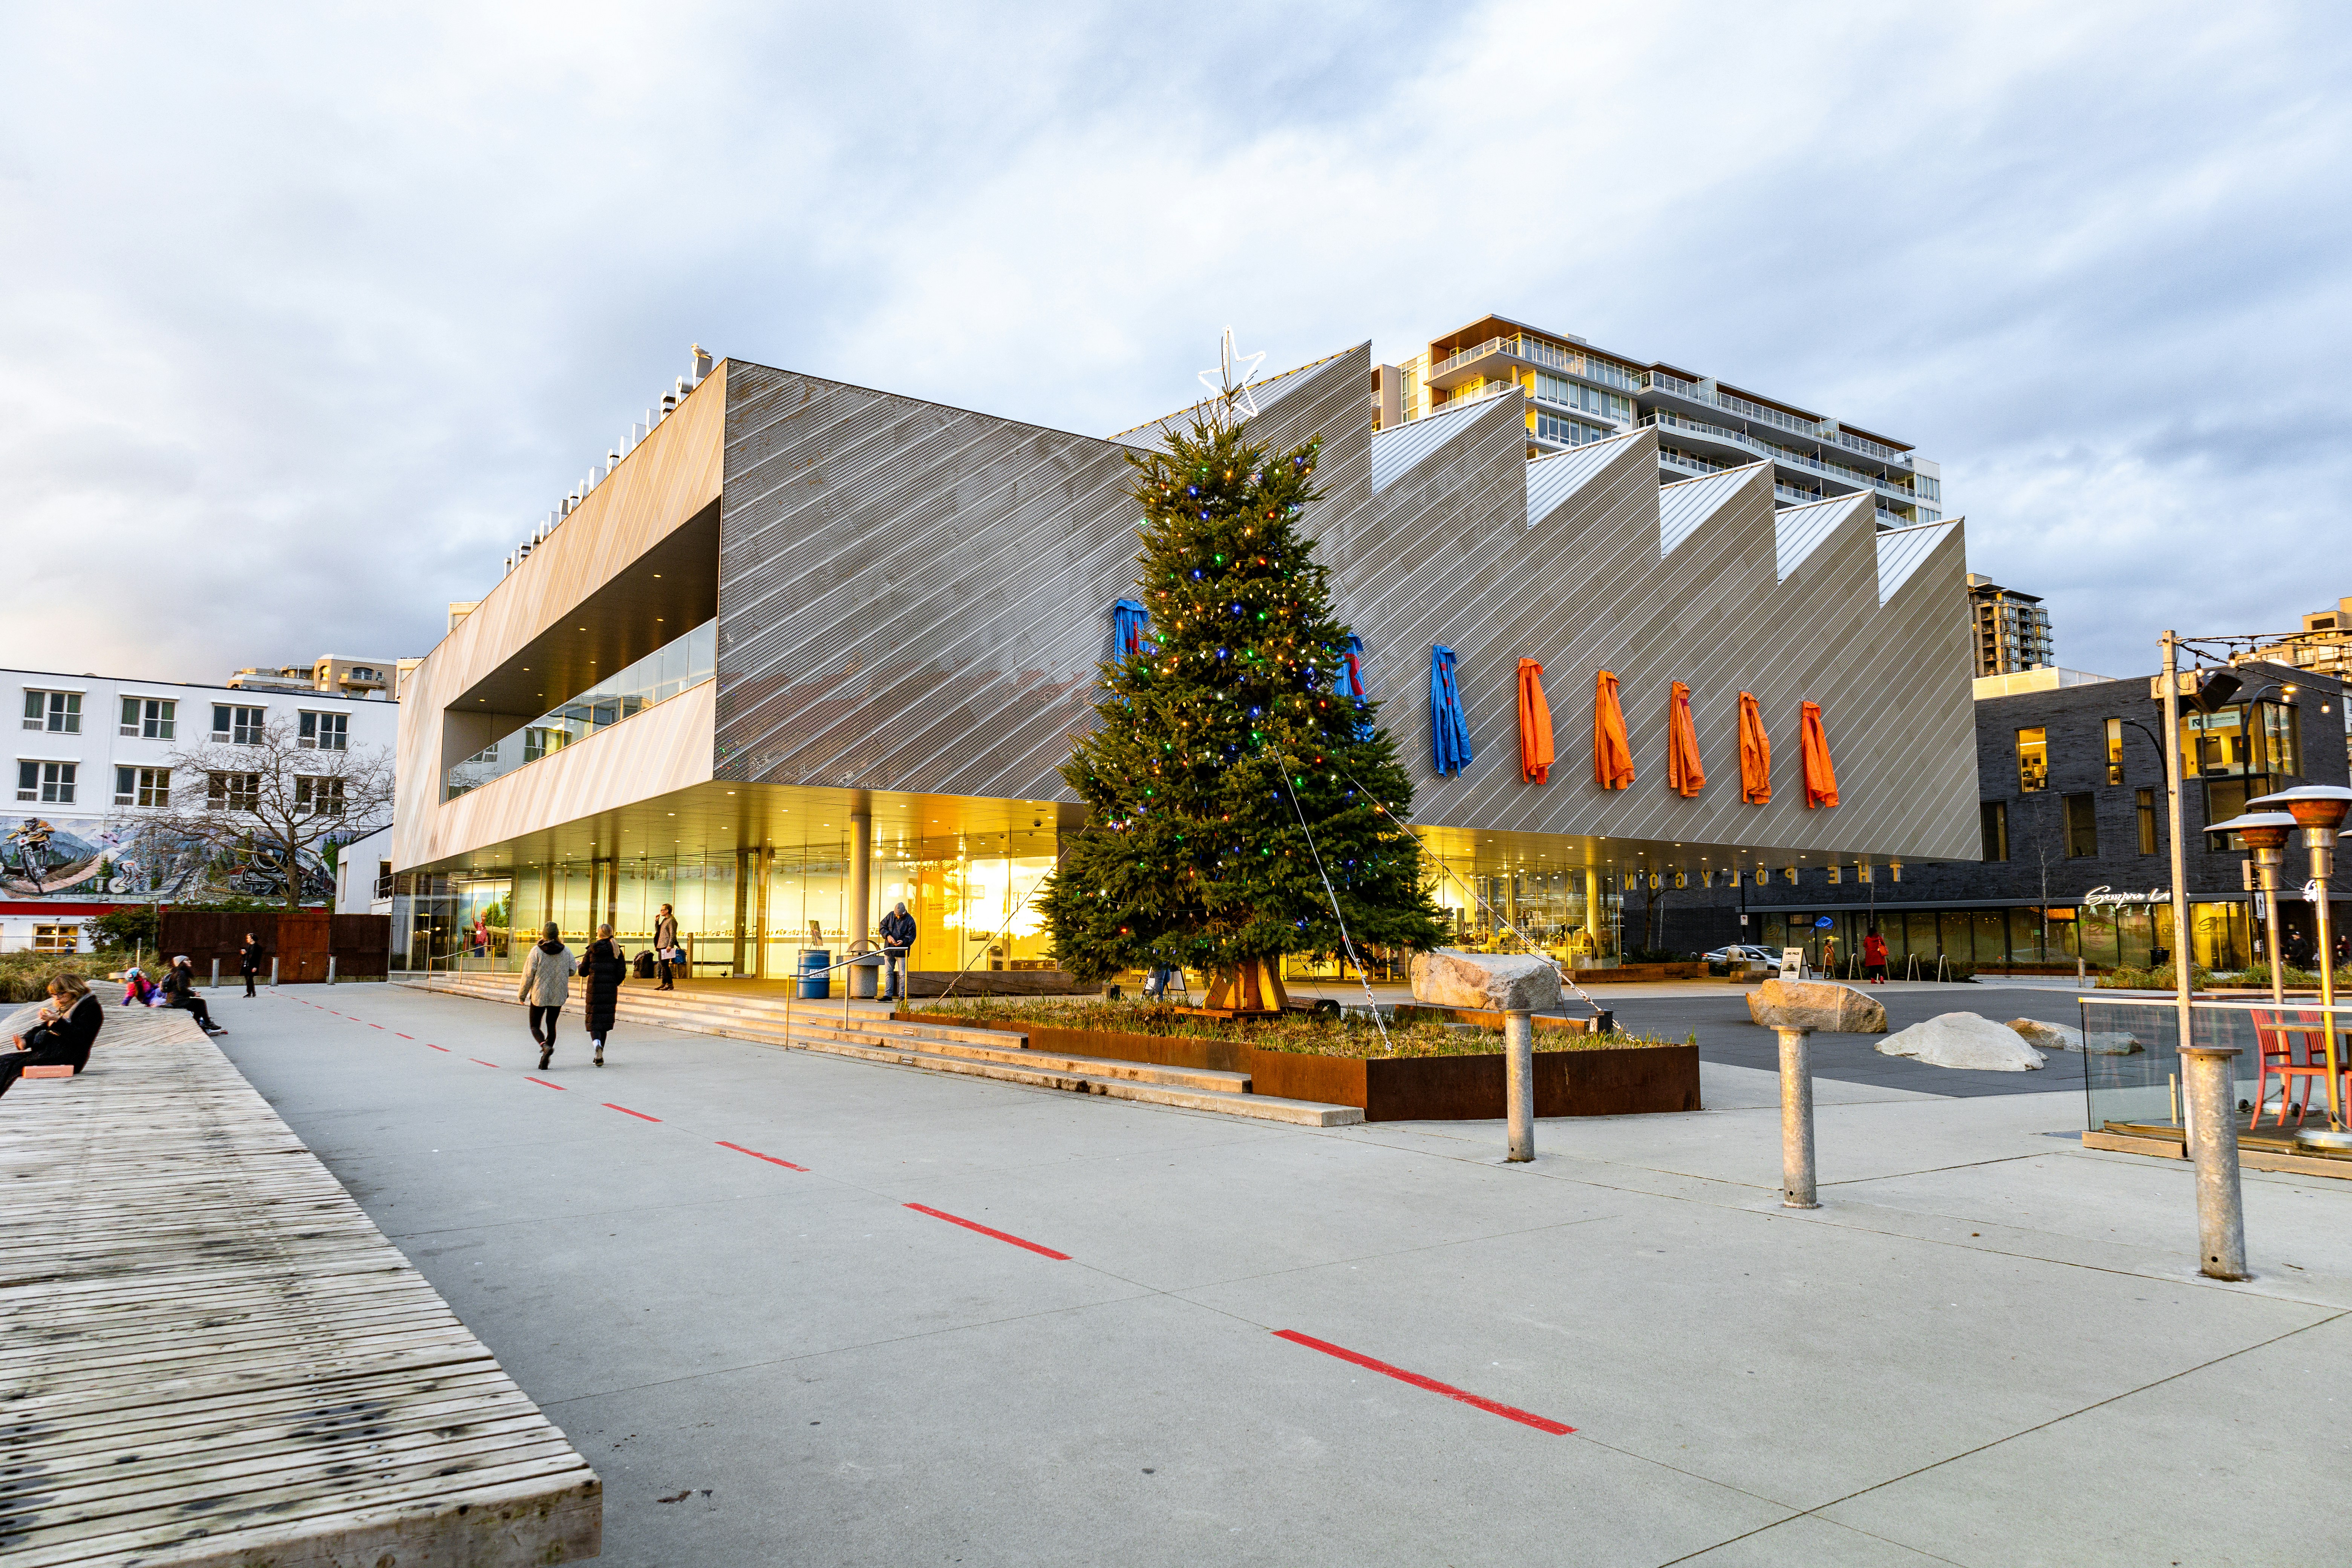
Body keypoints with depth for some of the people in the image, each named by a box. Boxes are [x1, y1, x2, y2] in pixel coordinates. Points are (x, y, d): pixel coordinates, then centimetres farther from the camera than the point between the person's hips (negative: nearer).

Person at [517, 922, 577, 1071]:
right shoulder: (566, 951, -1)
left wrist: (522, 994, 2)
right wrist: (578, 964, 26)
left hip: (539, 995, -3)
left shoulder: (537, 951, -9)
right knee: (551, 1025, 15)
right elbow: (572, 970, 3)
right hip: (558, 995, 3)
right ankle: (545, 1061, 12)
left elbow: (529, 974, -8)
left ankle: (546, 1047, -23)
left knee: (535, 1027, 7)